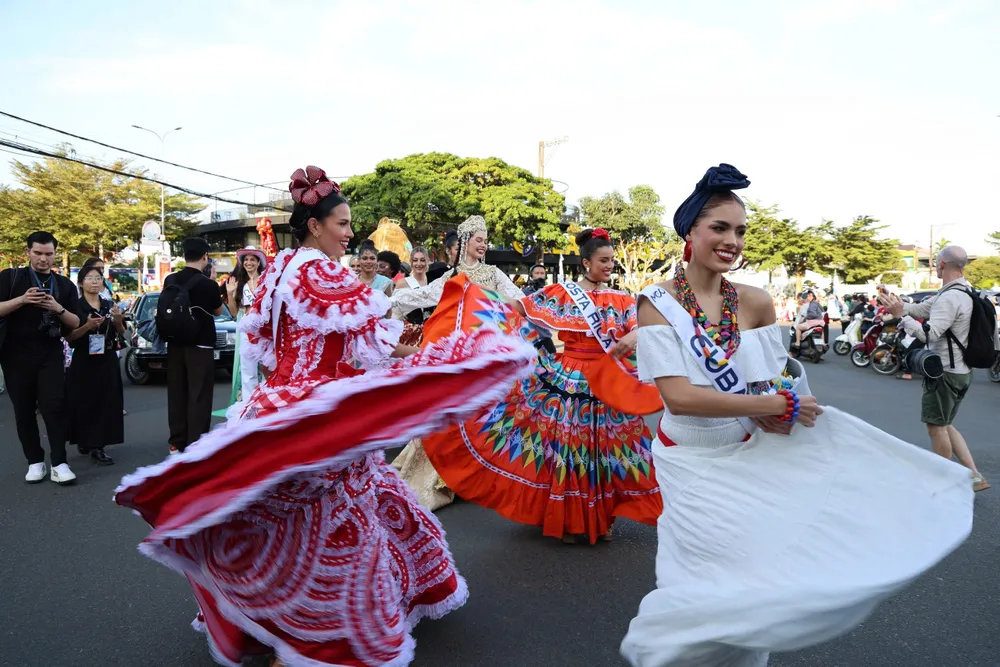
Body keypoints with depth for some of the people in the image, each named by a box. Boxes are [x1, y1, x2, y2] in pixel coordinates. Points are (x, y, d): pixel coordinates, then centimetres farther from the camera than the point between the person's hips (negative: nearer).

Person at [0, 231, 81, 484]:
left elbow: (75, 323, 6)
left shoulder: (65, 285, 9)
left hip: (51, 354, 0)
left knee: (54, 407, -8)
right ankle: (35, 462, 14)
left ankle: (59, 464, -7)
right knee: (24, 410, 5)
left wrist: (59, 309, -13)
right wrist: (21, 299, -20)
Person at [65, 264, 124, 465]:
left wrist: (118, 320, -9)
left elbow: (121, 333, 11)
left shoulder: (109, 305, 9)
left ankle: (98, 446, 4)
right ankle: (84, 440, 18)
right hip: (84, 361, -3)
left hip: (107, 361, 4)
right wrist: (88, 326, -23)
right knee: (86, 402, -1)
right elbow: (69, 337, -8)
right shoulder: (76, 306, -3)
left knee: (106, 402, 0)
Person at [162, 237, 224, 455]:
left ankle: (176, 443, 18)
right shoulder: (208, 284, -13)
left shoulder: (170, 280, 1)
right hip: (200, 345, -5)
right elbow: (218, 311, 3)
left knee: (176, 393, 11)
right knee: (198, 396, -1)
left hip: (175, 344, 6)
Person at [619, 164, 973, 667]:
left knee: (752, 573, 12)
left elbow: (783, 383, 4)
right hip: (690, 463, -3)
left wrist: (775, 413, -19)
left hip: (751, 457, 3)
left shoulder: (755, 303, -5)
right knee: (707, 586, 5)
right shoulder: (657, 304, -15)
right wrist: (776, 404, -20)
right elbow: (678, 397, -23)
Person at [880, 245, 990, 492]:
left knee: (936, 426, 3)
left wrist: (900, 315, -28)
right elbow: (923, 308, 12)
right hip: (958, 370, 10)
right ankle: (974, 476, 18)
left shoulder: (950, 298, -22)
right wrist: (897, 306, 0)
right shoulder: (962, 292, 10)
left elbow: (929, 333, -30)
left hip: (945, 373, -10)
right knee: (944, 425, 18)